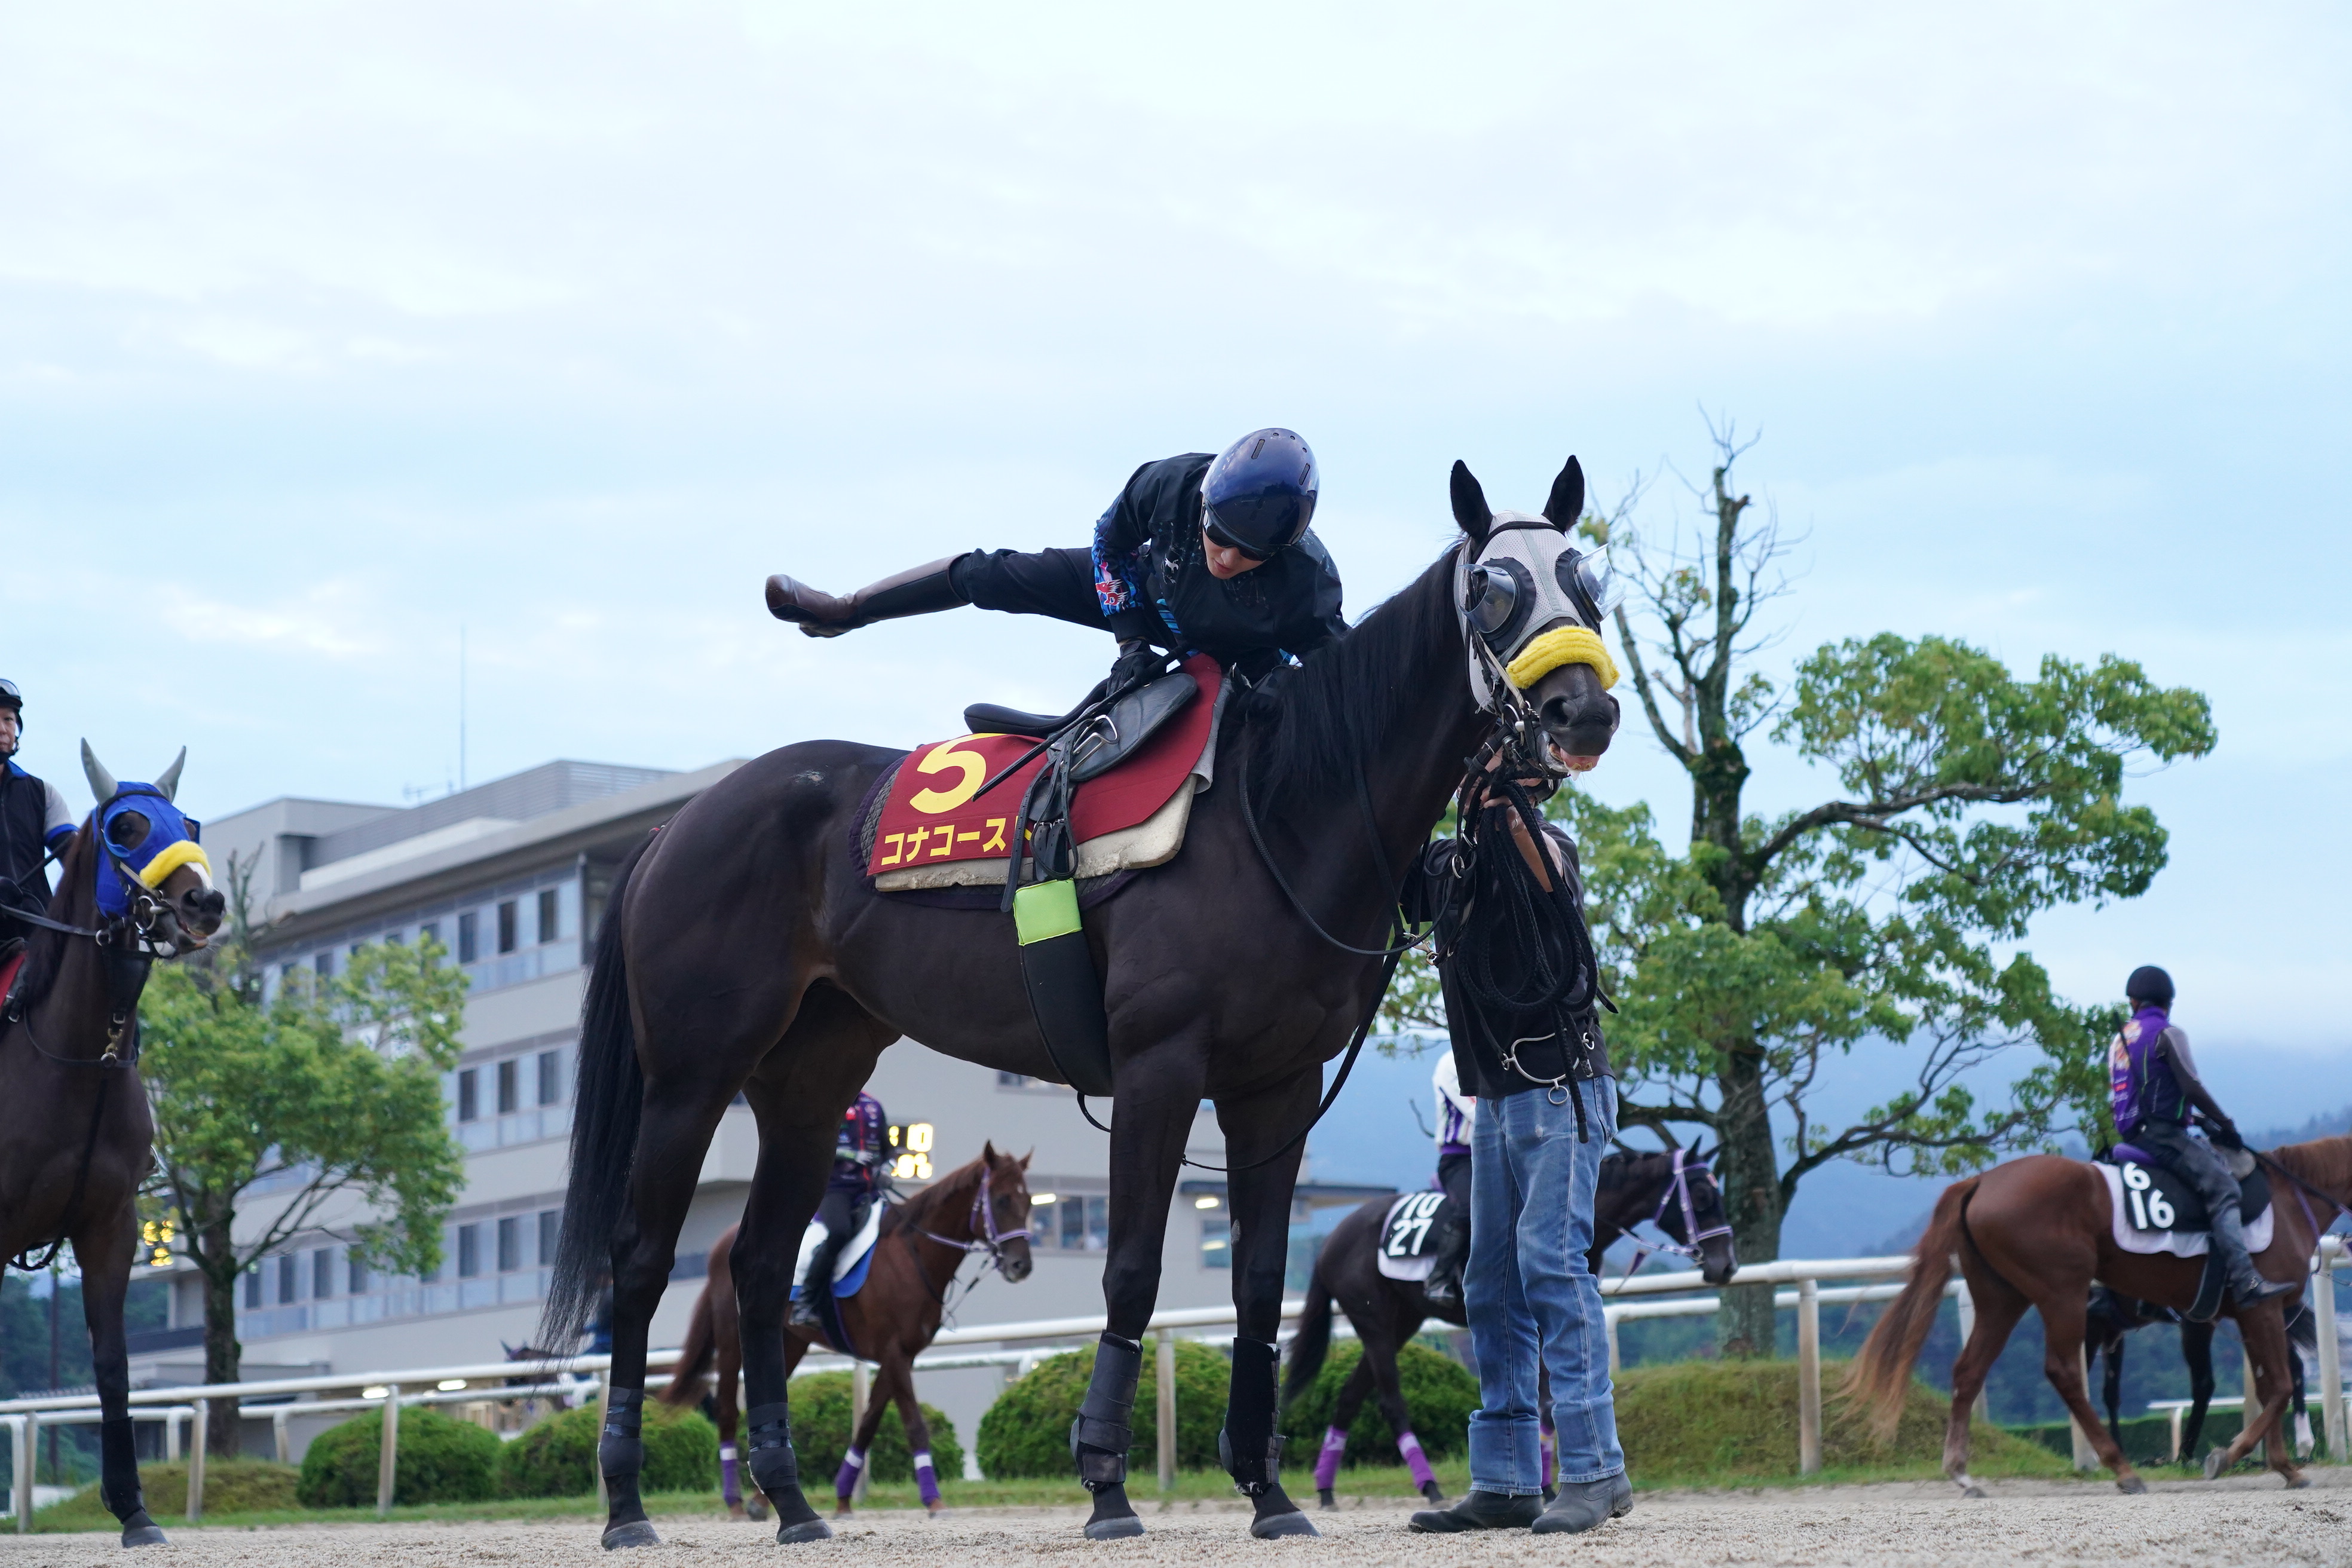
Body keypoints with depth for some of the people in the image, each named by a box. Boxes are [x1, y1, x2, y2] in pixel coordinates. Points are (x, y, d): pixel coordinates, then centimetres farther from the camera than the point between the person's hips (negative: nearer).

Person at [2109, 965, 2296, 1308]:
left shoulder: (2119, 1039, 18)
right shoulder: (2167, 1034, -6)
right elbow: (2192, 1087, -14)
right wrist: (2224, 1124, -1)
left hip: (2132, 1135, 9)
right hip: (2163, 1134, -9)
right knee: (2223, 1188, -17)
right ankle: (2245, 1282, -34)